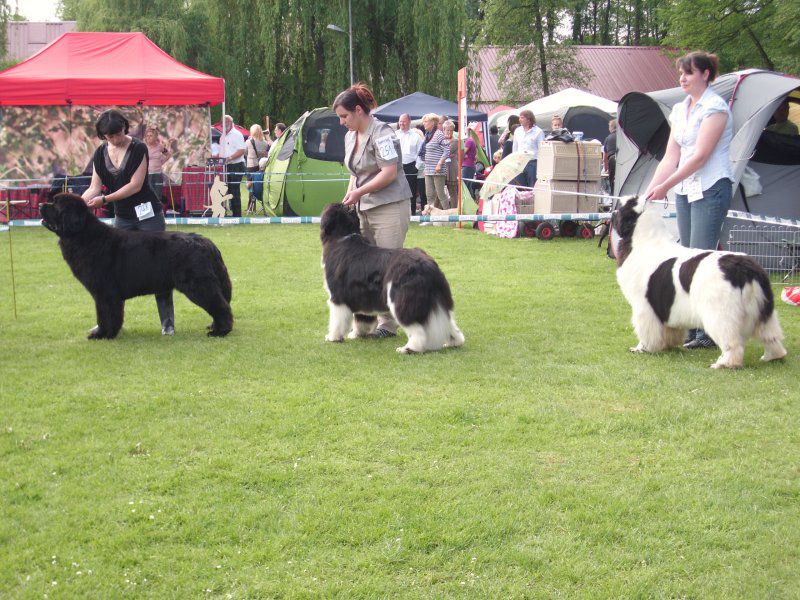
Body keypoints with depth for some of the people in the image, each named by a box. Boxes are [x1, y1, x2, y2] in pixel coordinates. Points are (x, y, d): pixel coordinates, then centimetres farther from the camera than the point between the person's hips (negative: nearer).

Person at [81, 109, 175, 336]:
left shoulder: (138, 148, -11)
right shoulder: (101, 153, 3)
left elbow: (136, 185, -17)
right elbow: (95, 187, 1)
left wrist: (105, 199, -20)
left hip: (148, 215, -5)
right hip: (122, 218, 5)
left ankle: (167, 323, 0)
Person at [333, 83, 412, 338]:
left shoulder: (381, 133, -13)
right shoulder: (350, 136, 14)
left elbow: (389, 173, -19)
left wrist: (358, 192, -17)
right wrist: (350, 195, 6)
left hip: (389, 208, -8)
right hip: (364, 209, 9)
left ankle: (388, 325, 1)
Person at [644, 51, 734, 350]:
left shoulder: (715, 108, -9)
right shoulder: (680, 110, 15)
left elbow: (700, 156, -16)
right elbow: (671, 157, 13)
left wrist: (665, 186, -16)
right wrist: (649, 191, 3)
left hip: (711, 189, -8)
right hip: (685, 190, 8)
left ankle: (708, 332, -7)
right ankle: (690, 328, 12)